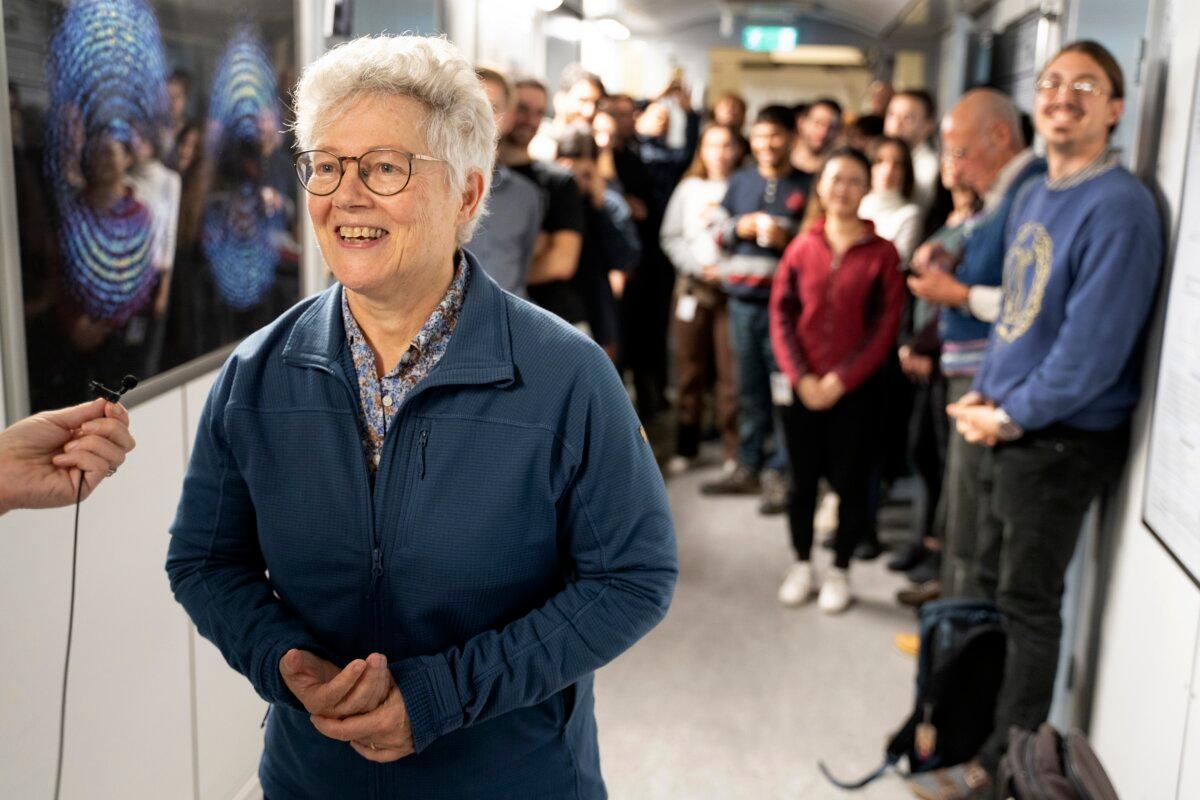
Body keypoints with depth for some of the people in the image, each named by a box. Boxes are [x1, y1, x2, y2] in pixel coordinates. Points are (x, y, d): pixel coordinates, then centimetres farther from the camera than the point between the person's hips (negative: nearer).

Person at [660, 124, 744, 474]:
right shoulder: (688, 189, 13)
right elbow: (671, 237, 8)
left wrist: (728, 269, -14)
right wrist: (699, 267, -4)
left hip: (732, 286, -2)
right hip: (693, 286, 3)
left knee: (732, 370, -5)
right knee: (691, 369, 5)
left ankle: (734, 449, 2)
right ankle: (685, 448, 13)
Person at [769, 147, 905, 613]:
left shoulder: (882, 253, -4)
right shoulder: (802, 248, 3)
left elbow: (885, 327, -7)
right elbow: (781, 315, 2)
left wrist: (841, 380, -12)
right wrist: (800, 377, -9)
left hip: (854, 390, -2)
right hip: (802, 388, 2)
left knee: (851, 483, 6)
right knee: (803, 479, 11)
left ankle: (840, 572, 21)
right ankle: (801, 566, 26)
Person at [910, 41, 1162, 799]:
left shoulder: (1119, 207, -18)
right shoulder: (1033, 196, 10)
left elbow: (1093, 344, -23)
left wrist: (1013, 415, -16)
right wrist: (984, 393, 4)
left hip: (1065, 438, -8)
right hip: (1012, 426, 8)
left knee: (1029, 603, 4)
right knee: (996, 585, 20)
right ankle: (987, 718, 38)